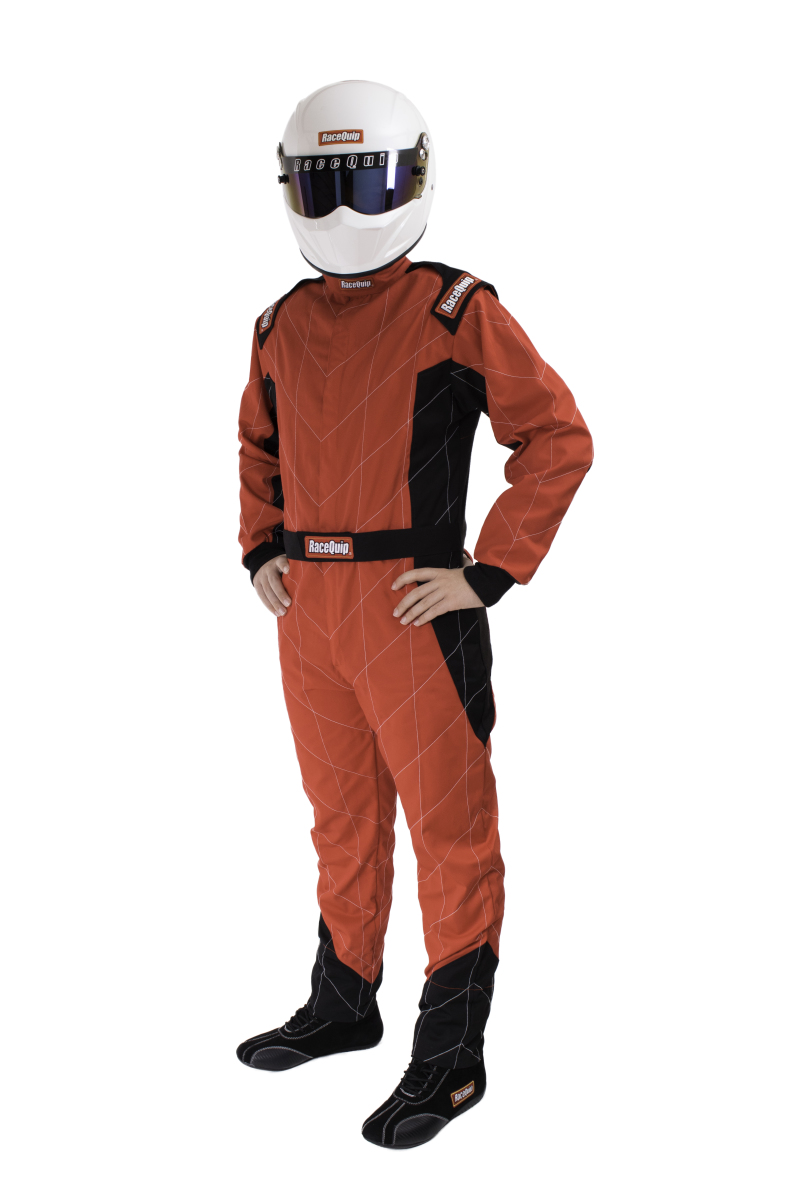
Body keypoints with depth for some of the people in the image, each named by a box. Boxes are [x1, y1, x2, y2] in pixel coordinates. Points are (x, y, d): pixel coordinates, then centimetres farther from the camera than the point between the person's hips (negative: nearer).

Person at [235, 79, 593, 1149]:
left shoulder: (457, 312, -8)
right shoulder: (283, 327, 10)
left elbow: (558, 437, -8)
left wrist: (489, 574, -13)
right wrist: (261, 552, 12)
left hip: (414, 610, -6)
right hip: (307, 613, 6)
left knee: (448, 826, 2)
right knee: (343, 817, 18)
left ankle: (452, 1056, 13)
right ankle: (343, 1006, 35)